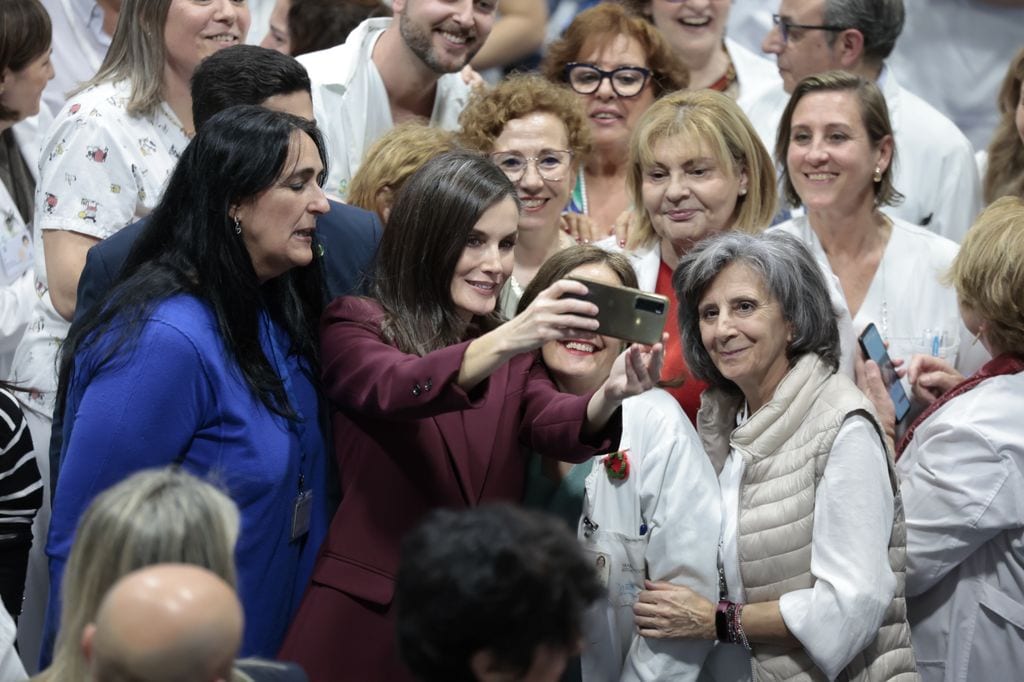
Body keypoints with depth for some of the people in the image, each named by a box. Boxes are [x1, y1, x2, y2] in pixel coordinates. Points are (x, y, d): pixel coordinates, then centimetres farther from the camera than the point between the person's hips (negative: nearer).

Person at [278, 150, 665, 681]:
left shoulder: (515, 356, 12)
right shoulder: (352, 326, -1)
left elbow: (557, 428, -8)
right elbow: (395, 390, -22)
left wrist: (610, 395, -30)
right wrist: (502, 341, -38)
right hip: (365, 622, -4)